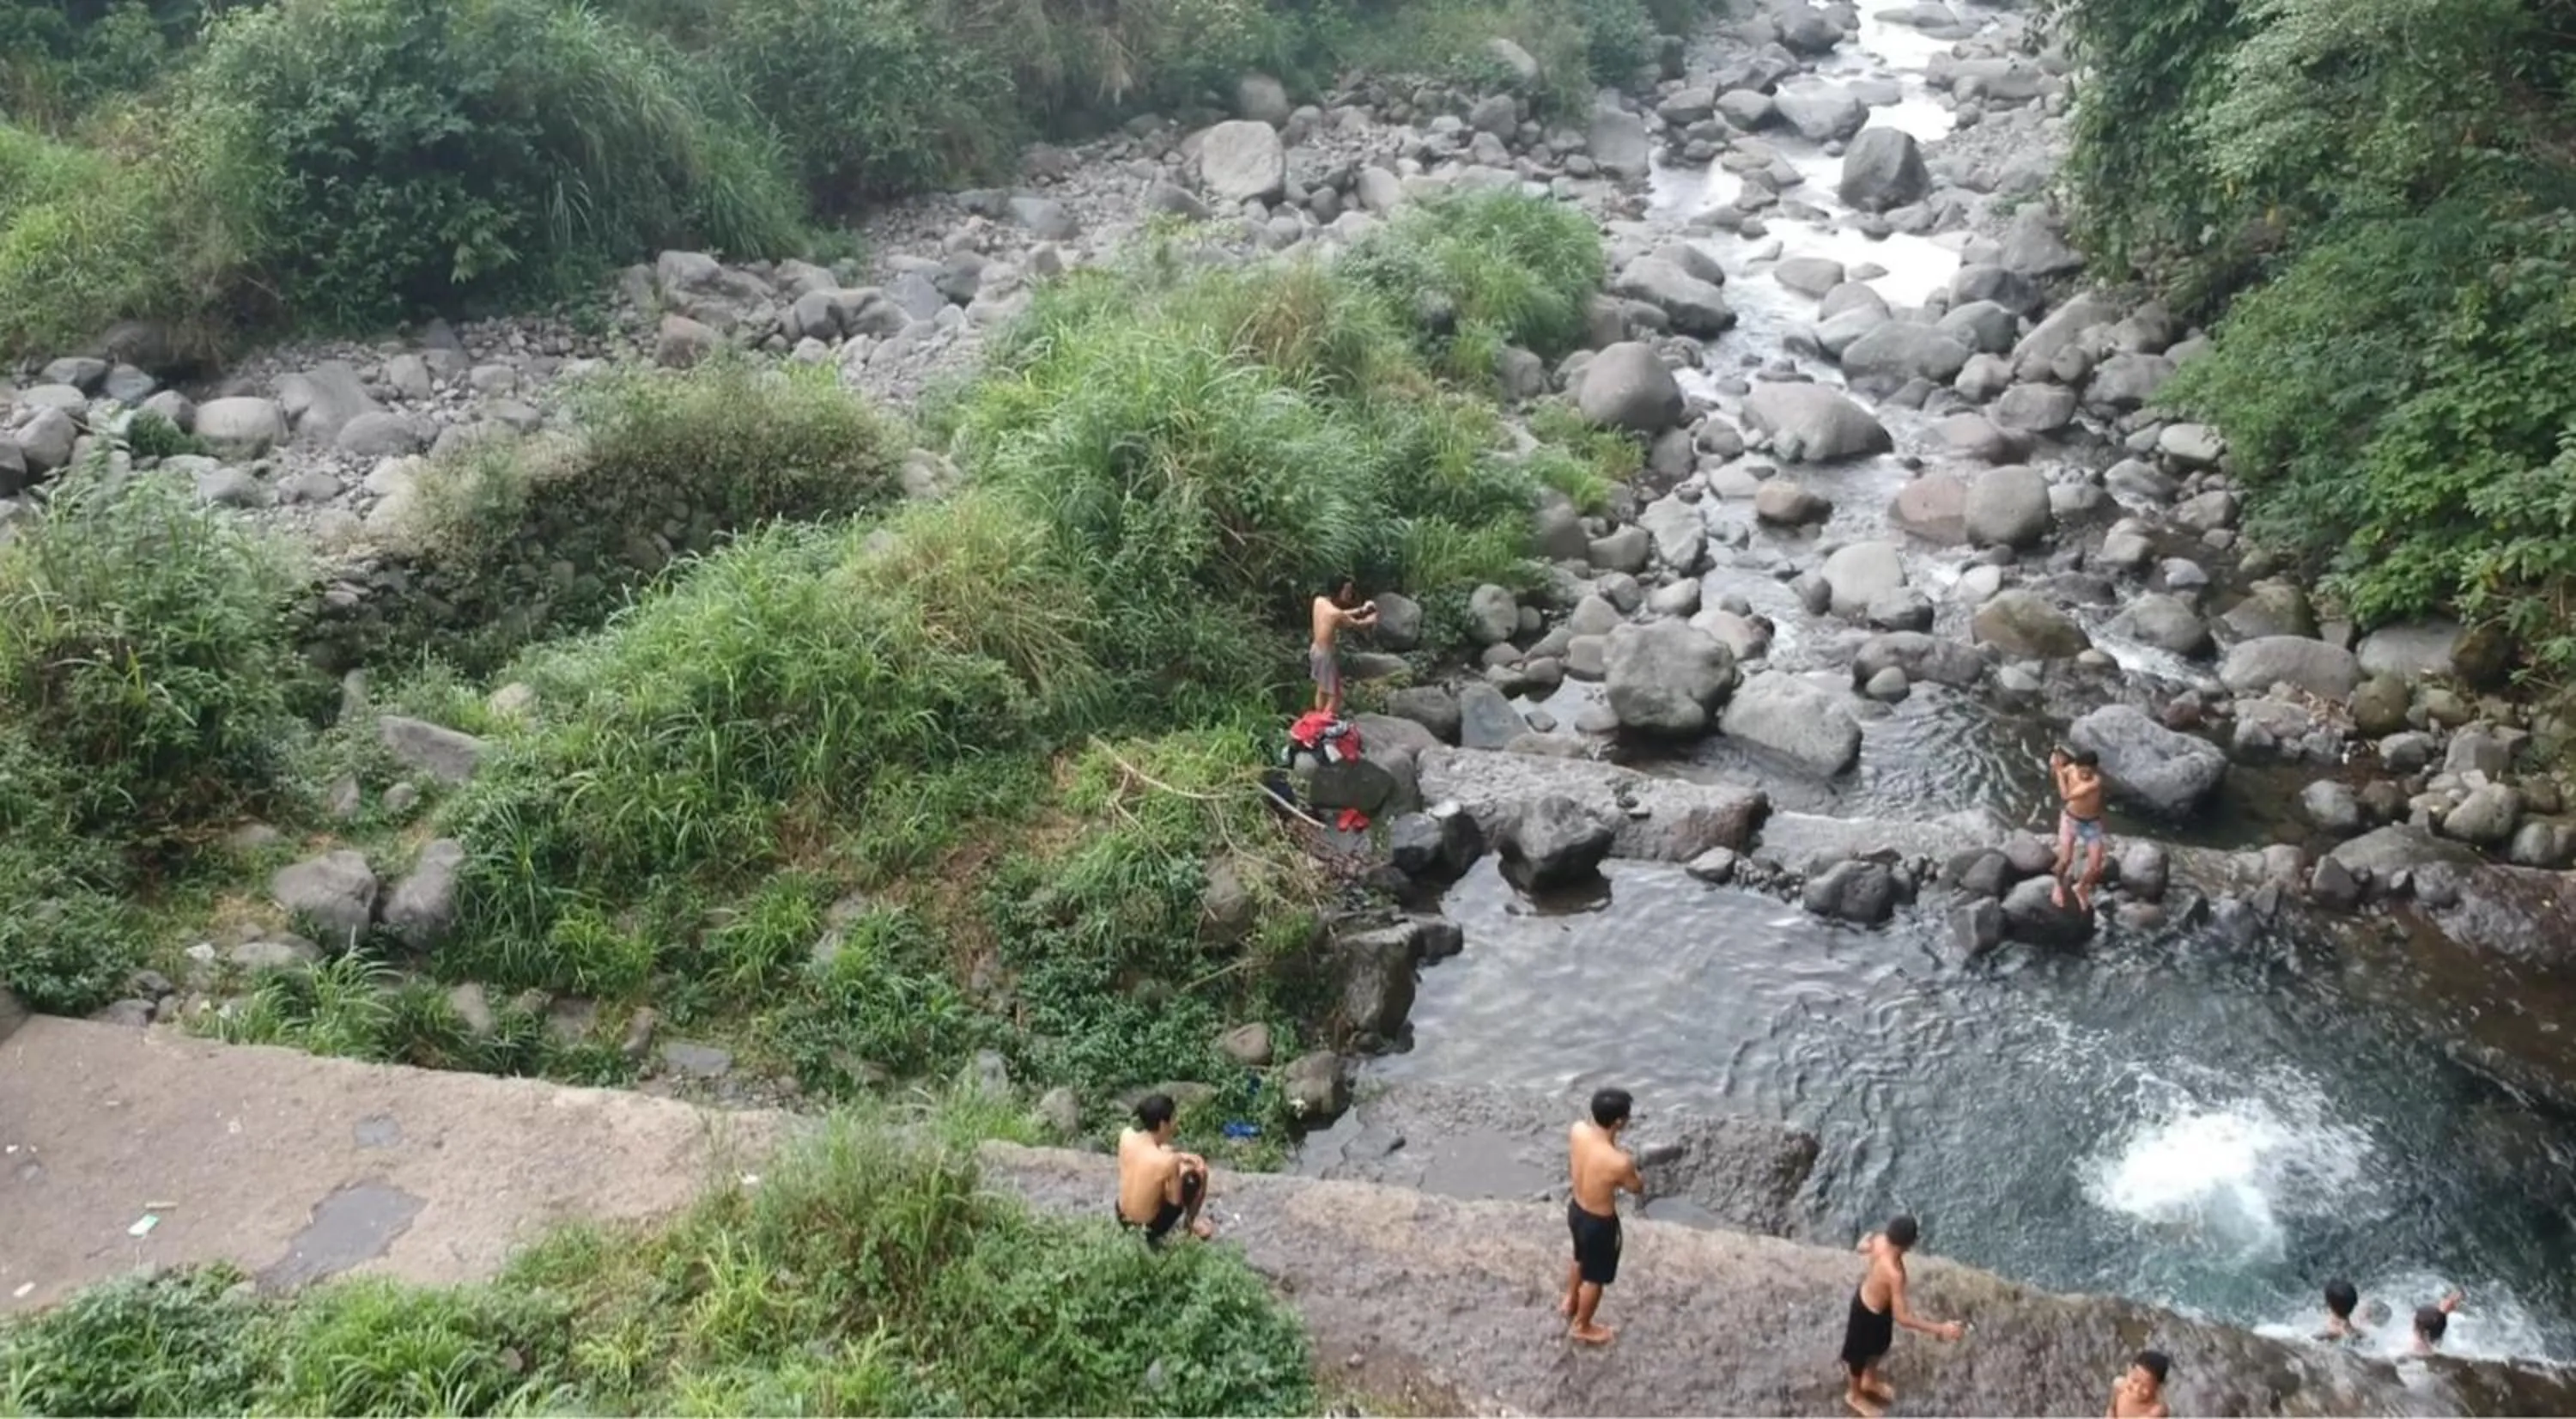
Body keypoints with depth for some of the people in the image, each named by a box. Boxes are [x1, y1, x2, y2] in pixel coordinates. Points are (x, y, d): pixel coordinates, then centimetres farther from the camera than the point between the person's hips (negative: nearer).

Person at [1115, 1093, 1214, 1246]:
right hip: (1149, 1227, -6)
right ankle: (1190, 1222, 29)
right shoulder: (1167, 1161, -32)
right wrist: (1180, 1173, -2)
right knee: (1199, 1173, 7)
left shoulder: (1126, 1135, -16)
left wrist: (1179, 1156, 1)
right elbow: (1175, 1200, -15)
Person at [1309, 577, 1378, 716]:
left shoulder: (1319, 601, -5)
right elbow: (1358, 625, -11)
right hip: (1327, 655, -9)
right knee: (1335, 695, 3)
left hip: (1316, 650, 9)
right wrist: (1371, 619, 10)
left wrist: (1361, 610, 9)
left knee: (1322, 691, 25)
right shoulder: (1335, 613, -28)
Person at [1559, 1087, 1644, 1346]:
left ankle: (1569, 1302, 61)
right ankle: (1581, 1327, 47)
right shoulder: (1619, 1163, -39)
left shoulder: (1578, 1129, -22)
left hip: (1576, 1209, 6)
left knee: (1580, 1258, 36)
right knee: (1594, 1278, 23)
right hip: (1600, 1223, -6)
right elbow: (1637, 1189, -16)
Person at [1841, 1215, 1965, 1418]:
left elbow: (1863, 1247, 4)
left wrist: (1867, 1239, 27)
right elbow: (1901, 1317, -37)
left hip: (1866, 1294, 7)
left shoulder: (1880, 1240, -22)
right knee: (1861, 1354, 23)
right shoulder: (1894, 1274, -44)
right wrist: (1941, 1329, -36)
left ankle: (1870, 1380, 62)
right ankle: (1855, 1395, 52)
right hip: (1870, 1312, -7)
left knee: (1879, 1346, 34)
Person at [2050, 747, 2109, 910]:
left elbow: (2066, 795, -37)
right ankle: (2060, 886, 31)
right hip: (2070, 820, 2)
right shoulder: (2070, 769, -20)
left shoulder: (2096, 781, -33)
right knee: (2065, 861, -2)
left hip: (2092, 824, -1)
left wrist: (2060, 771, -33)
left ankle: (2081, 887, 30)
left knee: (2095, 868, -2)